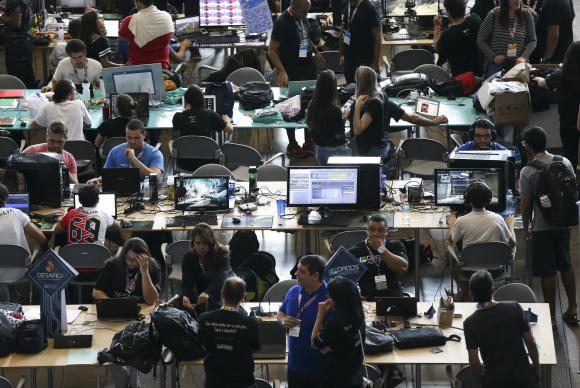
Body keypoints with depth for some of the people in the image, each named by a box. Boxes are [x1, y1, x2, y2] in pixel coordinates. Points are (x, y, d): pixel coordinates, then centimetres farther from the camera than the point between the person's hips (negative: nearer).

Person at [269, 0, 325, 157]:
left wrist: (315, 51, 10)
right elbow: (272, 50, -18)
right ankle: (292, 146, 16)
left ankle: (309, 143, 25)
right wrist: (282, 72, -27)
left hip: (308, 67, 7)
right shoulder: (282, 22, -18)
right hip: (291, 72, -7)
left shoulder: (303, 18, 4)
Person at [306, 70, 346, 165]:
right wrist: (344, 117, -7)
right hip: (335, 149, -6)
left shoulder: (312, 105, -6)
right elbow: (338, 135, -19)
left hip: (319, 149, 6)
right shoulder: (334, 109, -25)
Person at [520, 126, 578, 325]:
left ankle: (551, 316, 11)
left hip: (542, 227, -5)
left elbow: (526, 205, -11)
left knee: (547, 272, 4)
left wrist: (526, 228, 4)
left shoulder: (527, 172, -16)